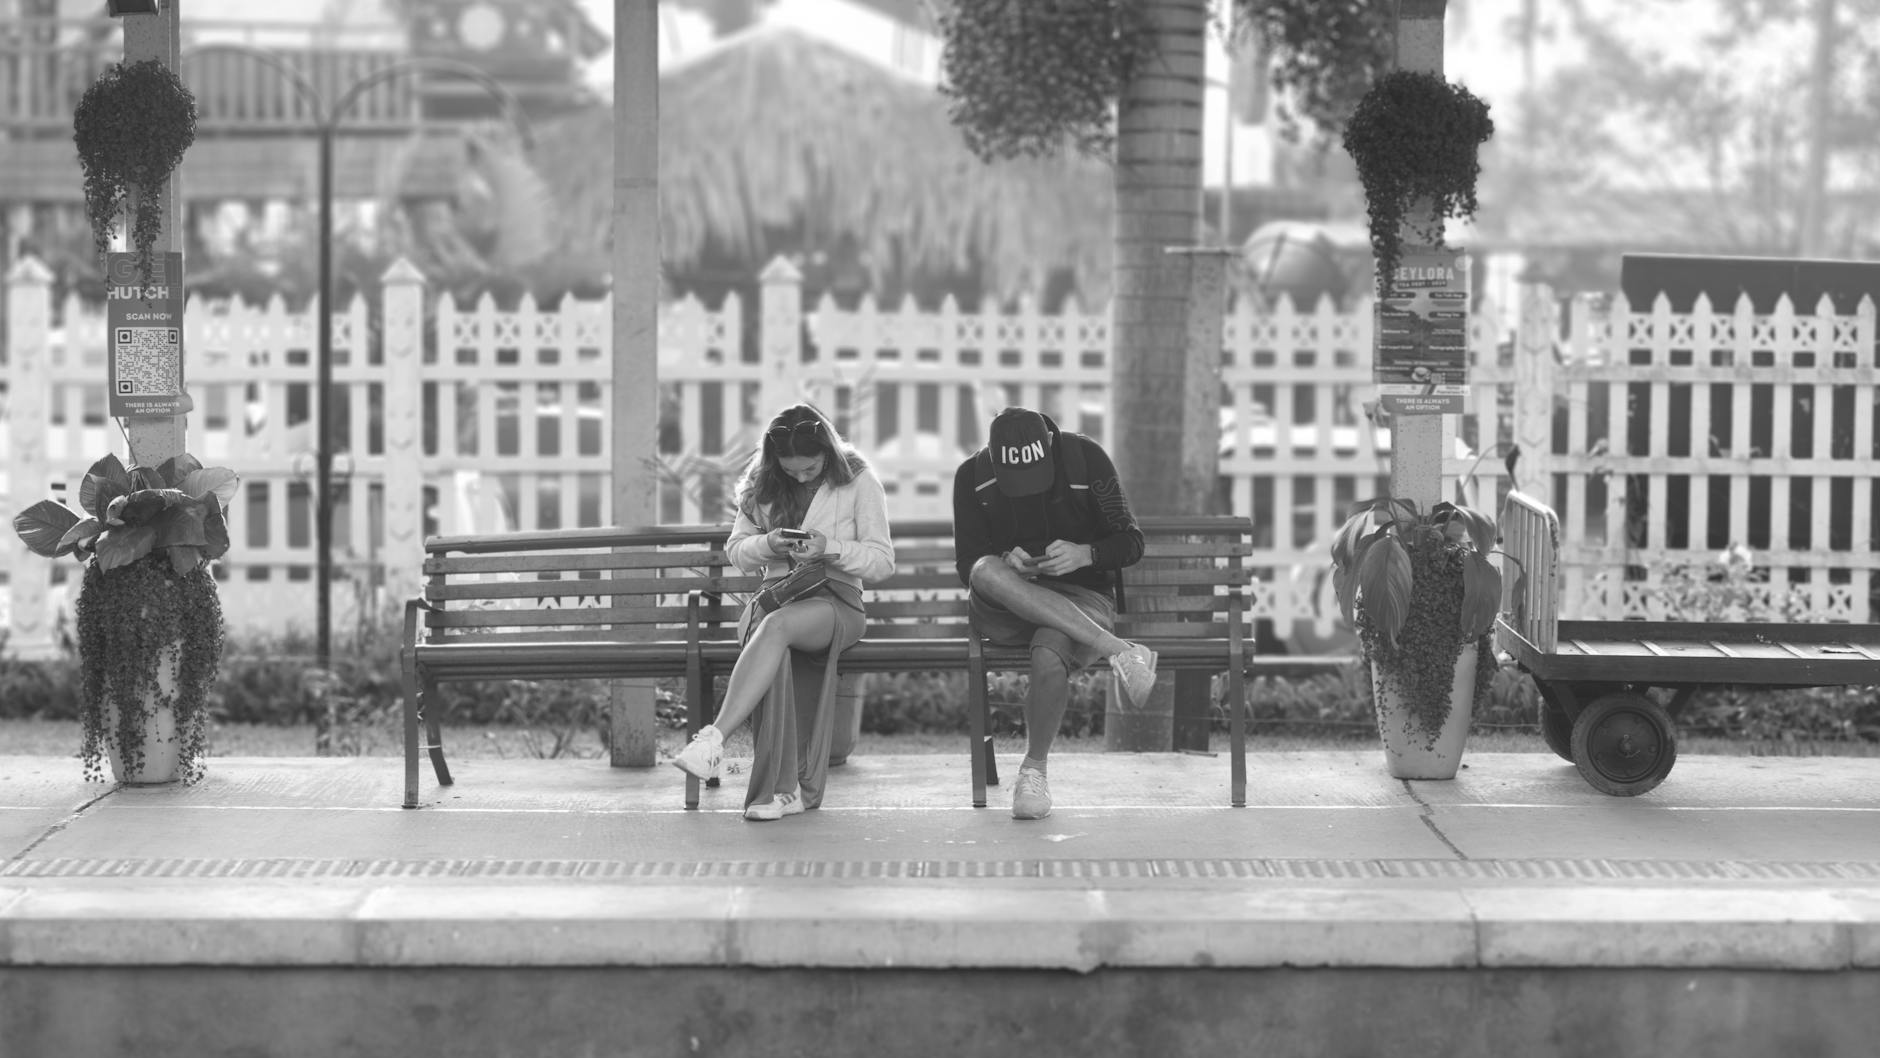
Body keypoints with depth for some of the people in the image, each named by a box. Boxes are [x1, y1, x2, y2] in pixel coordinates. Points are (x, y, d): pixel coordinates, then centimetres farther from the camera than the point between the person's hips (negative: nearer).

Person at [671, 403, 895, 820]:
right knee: (778, 655, -36)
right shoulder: (762, 487, 11)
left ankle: (715, 738, -50)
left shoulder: (859, 483, 1)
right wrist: (769, 544, -8)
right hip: (775, 596, 3)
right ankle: (784, 787, -41)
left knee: (778, 625, -39)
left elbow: (882, 560, -2)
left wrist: (829, 547, -18)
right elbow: (736, 551, 15)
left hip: (837, 602, -3)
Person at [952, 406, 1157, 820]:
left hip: (1081, 598, -2)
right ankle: (1119, 650, -34)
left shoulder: (1086, 458, -6)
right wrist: (1006, 563, -22)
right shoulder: (972, 475, -2)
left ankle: (1034, 769, -13)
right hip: (1006, 611, 2)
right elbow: (968, 566, 1)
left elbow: (1130, 543, 0)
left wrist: (1085, 554, -21)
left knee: (1048, 655, -38)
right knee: (987, 574, -35)